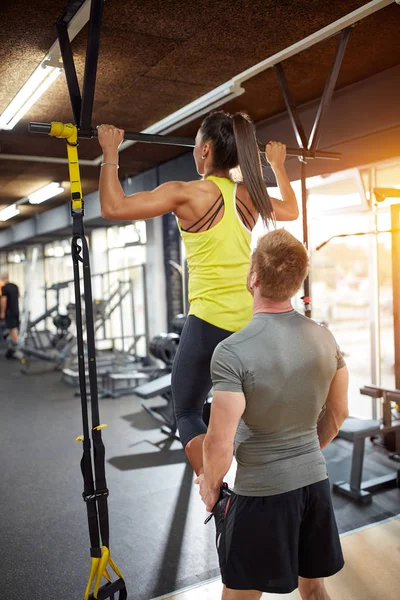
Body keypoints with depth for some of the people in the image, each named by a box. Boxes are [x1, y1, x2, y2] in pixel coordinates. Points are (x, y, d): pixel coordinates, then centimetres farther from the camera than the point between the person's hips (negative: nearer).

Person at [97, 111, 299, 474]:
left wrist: (111, 154, 2)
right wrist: (278, 165, 41)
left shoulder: (187, 193, -9)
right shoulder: (250, 196, 8)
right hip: (253, 320, 6)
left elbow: (113, 207, -9)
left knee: (187, 415, 12)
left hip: (210, 321, -5)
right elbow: (292, 211, 30)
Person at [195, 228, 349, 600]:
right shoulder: (324, 338, -3)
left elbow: (220, 444, -19)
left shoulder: (233, 351, -22)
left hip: (260, 492, -5)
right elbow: (337, 413, 9)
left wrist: (210, 485, 0)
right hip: (315, 482, 6)